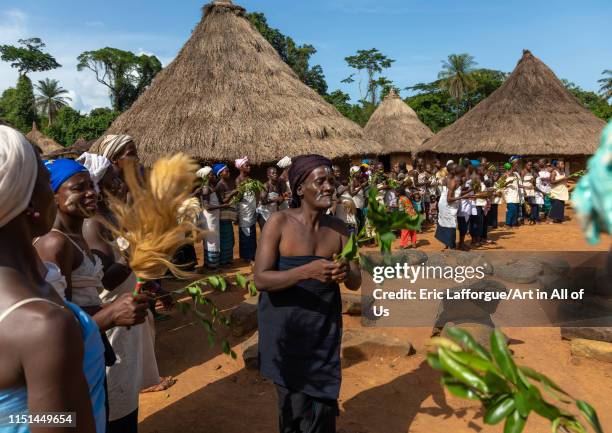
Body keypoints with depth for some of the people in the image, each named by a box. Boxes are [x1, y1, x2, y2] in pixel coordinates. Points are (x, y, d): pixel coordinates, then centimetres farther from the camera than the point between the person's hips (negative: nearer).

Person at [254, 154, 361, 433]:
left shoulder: (338, 228, -1)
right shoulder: (280, 223, -13)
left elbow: (356, 283, 0)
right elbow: (261, 279, -19)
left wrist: (345, 273, -24)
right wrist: (307, 271, -32)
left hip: (324, 329, 3)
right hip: (285, 329, -3)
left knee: (323, 410, 10)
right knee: (294, 406, 8)